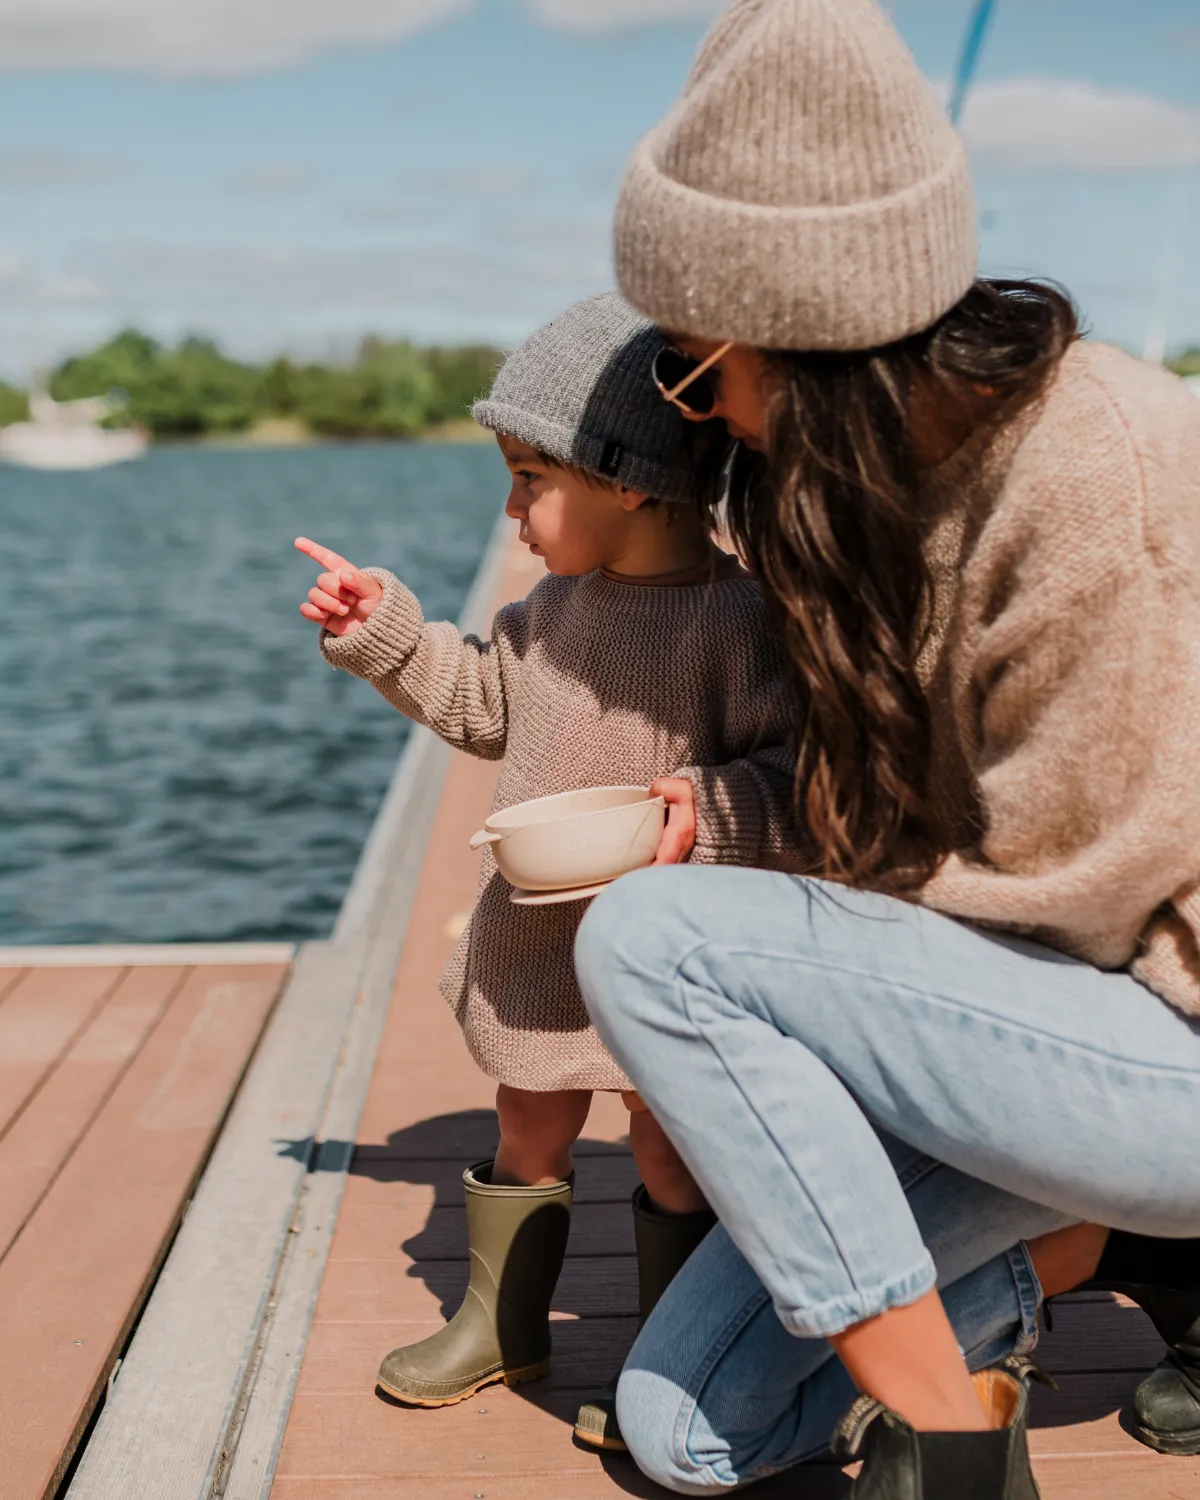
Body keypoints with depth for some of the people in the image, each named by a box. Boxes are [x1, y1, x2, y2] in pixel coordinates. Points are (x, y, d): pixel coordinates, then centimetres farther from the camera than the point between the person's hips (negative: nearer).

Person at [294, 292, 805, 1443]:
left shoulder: (738, 614, -20)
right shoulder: (564, 598, 4)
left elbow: (799, 777, -20)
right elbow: (486, 702, 17)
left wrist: (709, 810, -35)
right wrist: (384, 631, 11)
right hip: (536, 935, 7)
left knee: (669, 1147, 10)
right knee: (529, 1131, 21)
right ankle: (502, 1322, 41)